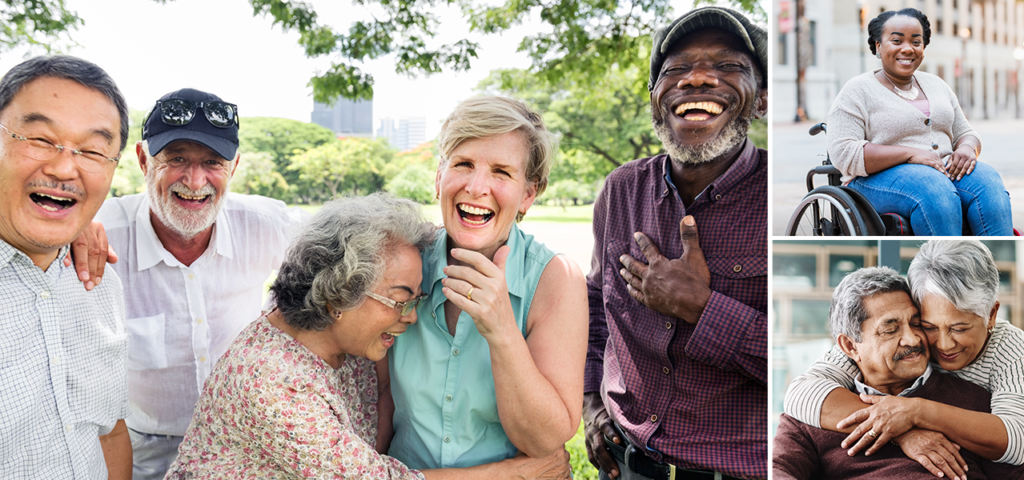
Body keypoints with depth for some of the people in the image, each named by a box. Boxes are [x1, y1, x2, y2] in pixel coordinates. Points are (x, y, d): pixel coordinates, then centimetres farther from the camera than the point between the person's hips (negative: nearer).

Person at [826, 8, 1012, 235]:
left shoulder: (936, 85, 21)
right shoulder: (857, 91, 1)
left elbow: (965, 133, 23)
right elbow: (843, 153, -12)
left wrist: (967, 149, -4)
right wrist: (910, 153, -18)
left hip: (944, 170, 6)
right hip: (881, 178, -5)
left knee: (987, 181, -25)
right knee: (934, 190, -36)